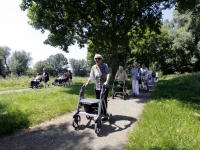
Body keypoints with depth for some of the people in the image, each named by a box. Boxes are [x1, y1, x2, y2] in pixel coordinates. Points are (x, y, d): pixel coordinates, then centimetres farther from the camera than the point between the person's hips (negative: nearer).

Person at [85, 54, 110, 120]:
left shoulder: (105, 66, -8)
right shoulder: (93, 67, 4)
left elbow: (108, 74, -20)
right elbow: (91, 77, 7)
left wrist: (107, 81, -37)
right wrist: (87, 83, -4)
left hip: (104, 86, -4)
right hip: (97, 86, 4)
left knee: (104, 100, -1)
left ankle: (105, 114, 13)